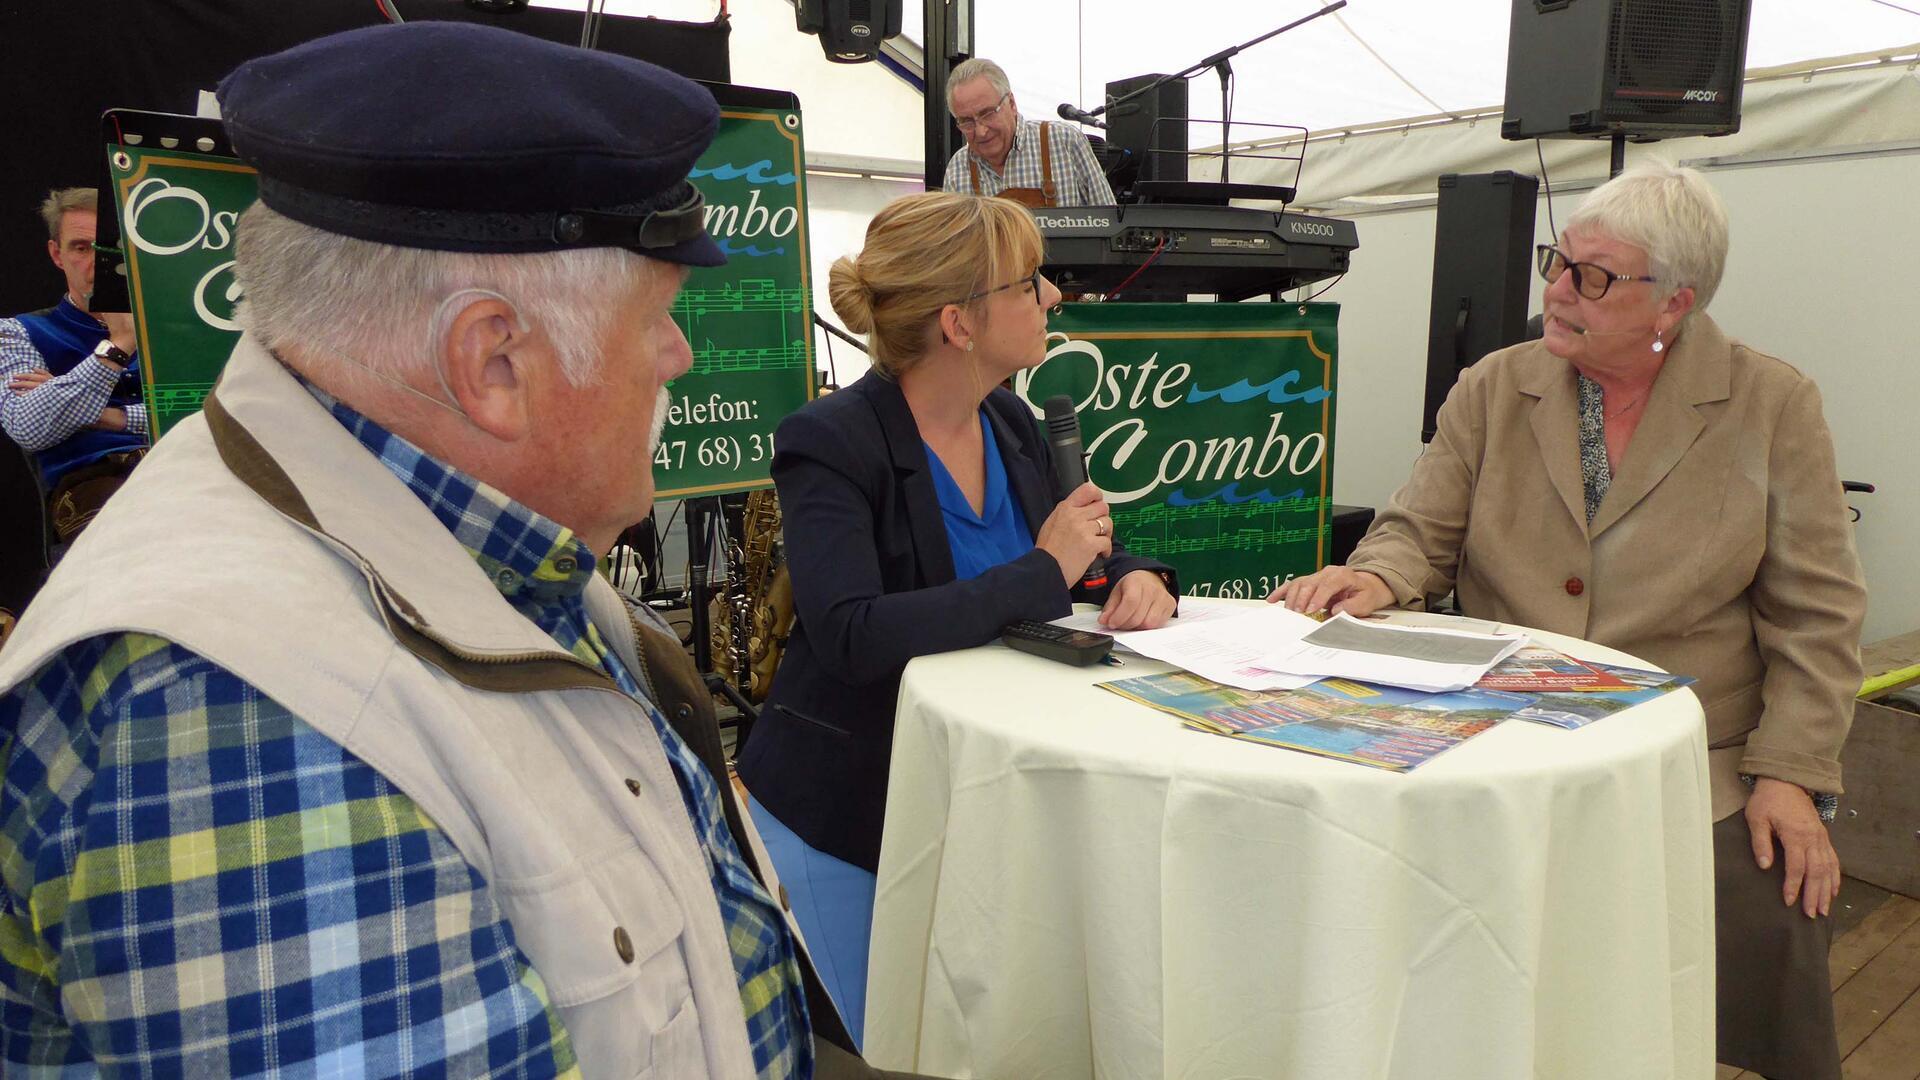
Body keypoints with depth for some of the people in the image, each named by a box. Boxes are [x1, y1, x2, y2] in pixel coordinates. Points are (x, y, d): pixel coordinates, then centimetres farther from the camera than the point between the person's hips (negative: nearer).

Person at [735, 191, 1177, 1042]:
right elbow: (854, 635, -33)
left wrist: (1135, 578, -12)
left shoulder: (1011, 424, 0)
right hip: (849, 811, -5)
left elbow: (1090, 547, 12)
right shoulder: (831, 444, -20)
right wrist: (1042, 573, -26)